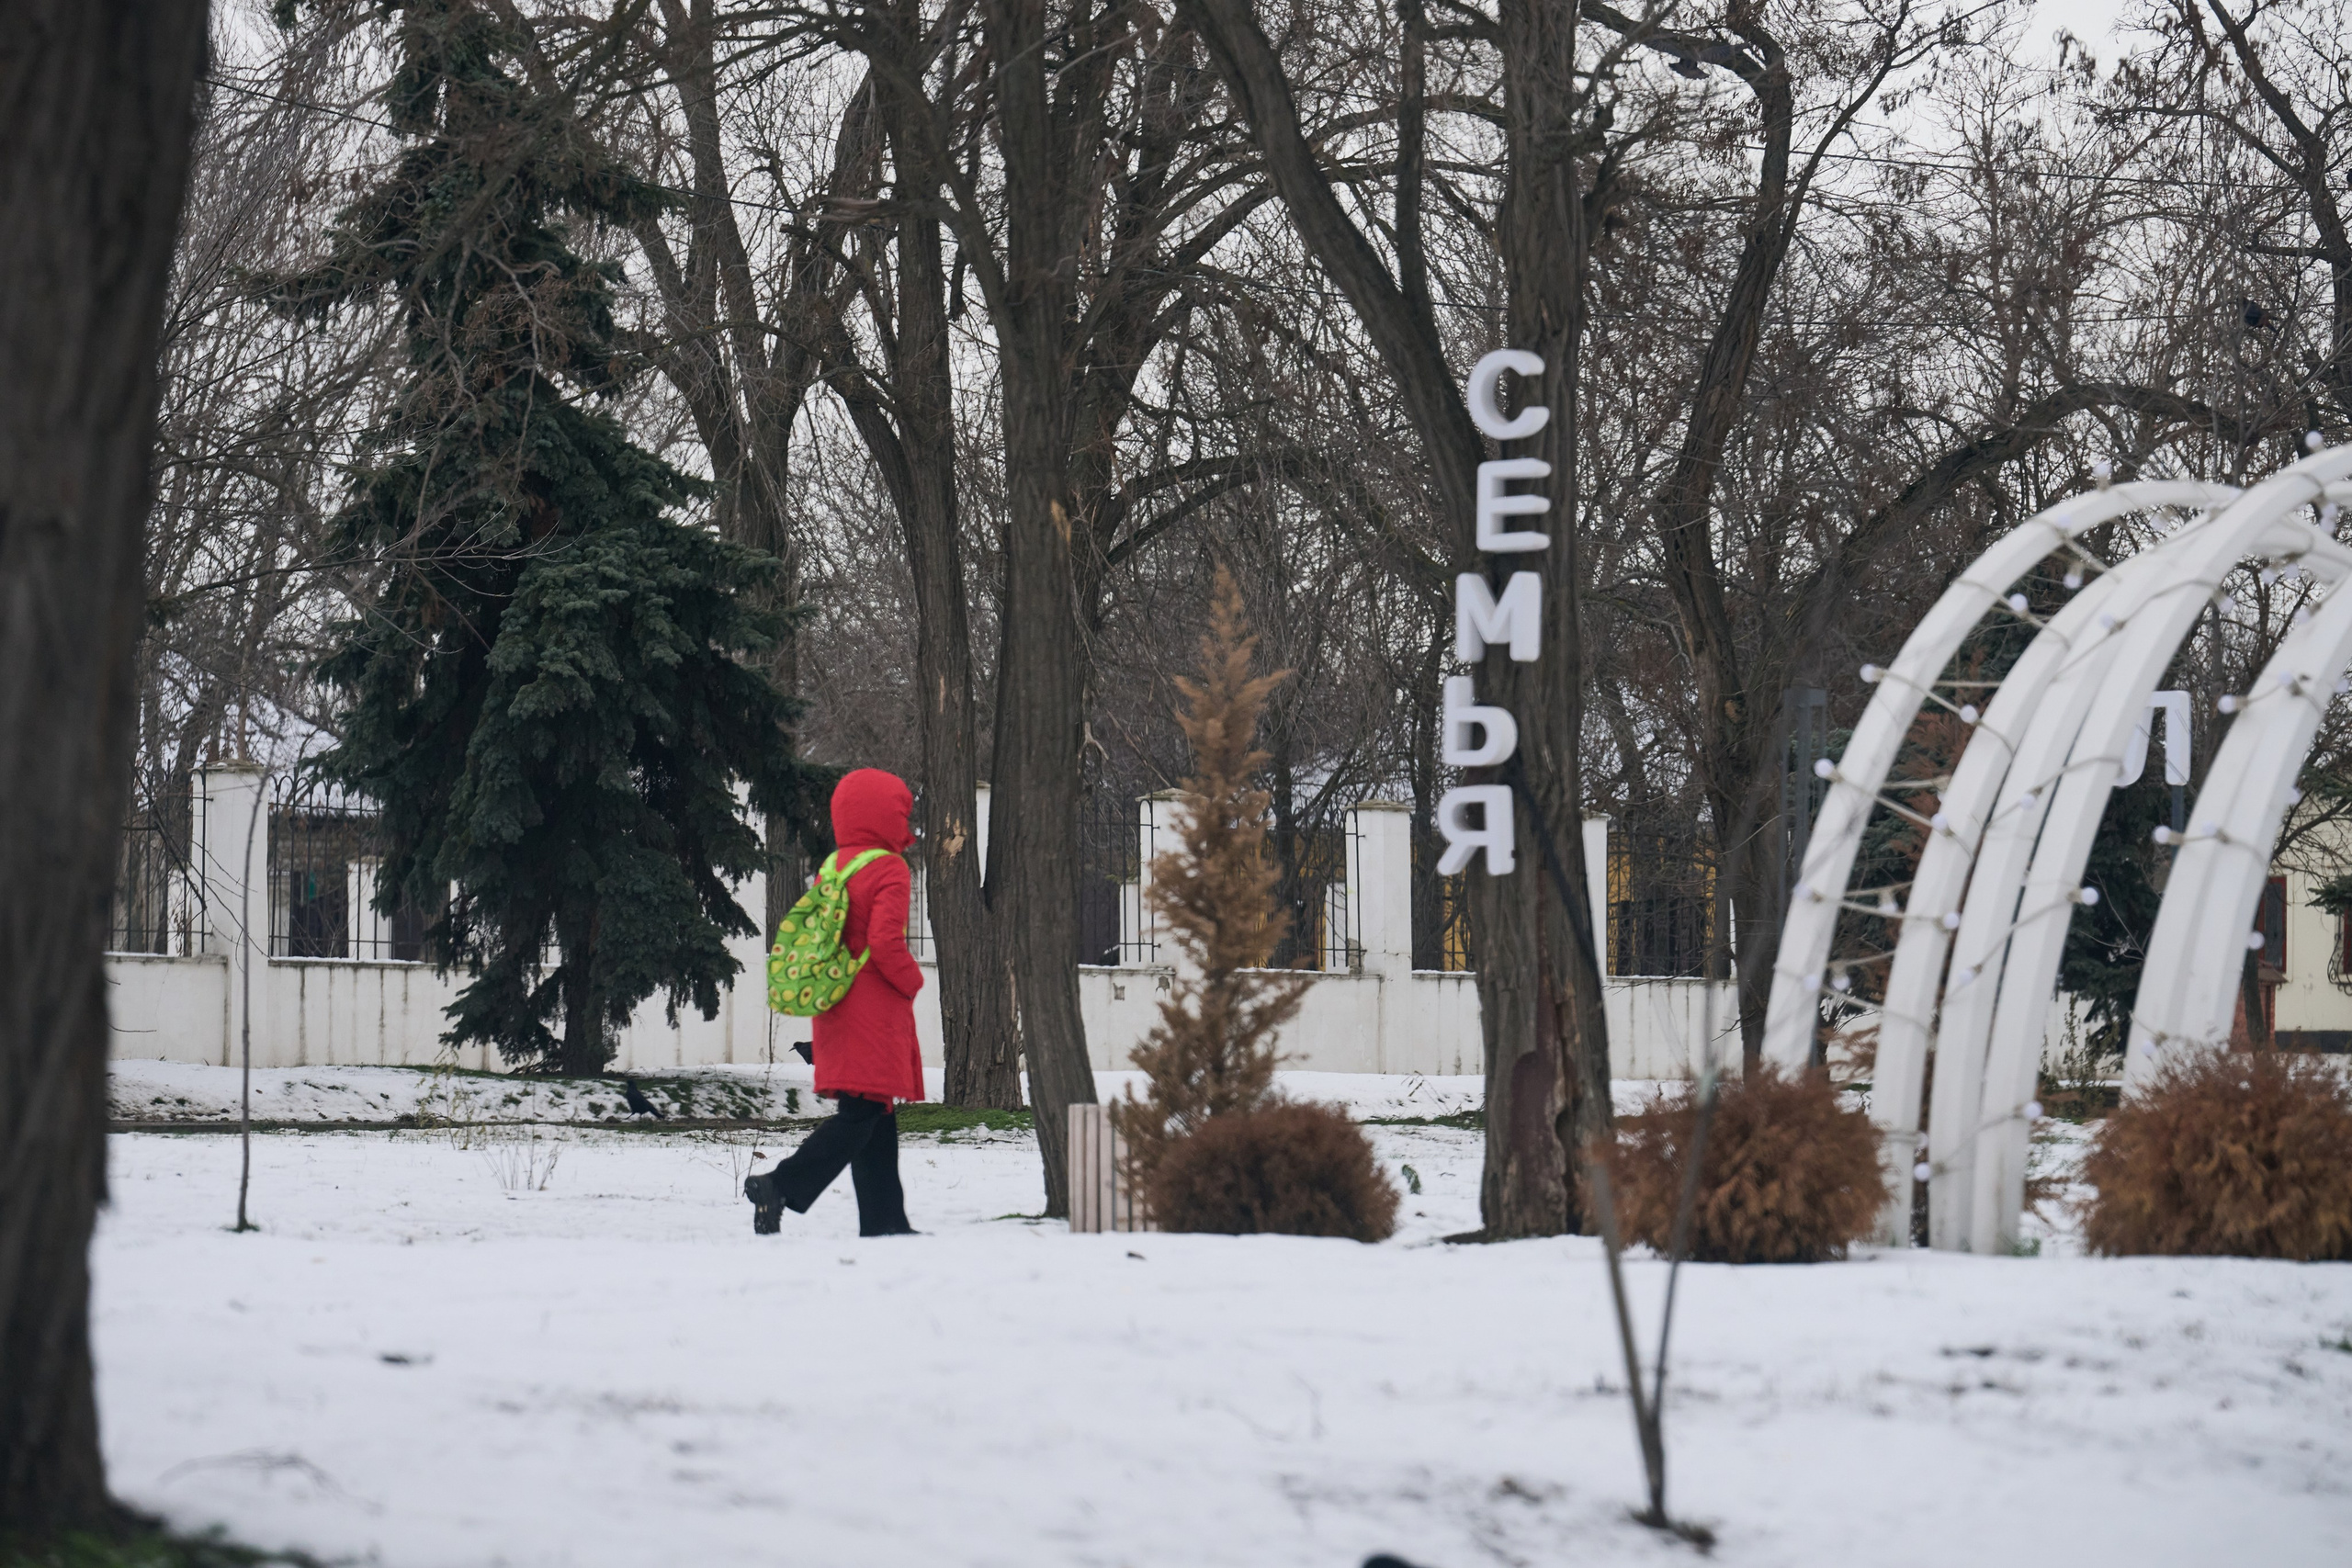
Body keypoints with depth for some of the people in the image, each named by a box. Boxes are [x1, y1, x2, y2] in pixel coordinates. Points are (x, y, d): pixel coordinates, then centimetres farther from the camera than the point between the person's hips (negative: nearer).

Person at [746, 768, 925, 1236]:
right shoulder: (890, 871, -11)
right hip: (875, 1014, -8)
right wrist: (912, 981, -5)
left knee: (874, 1116, 12)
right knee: (862, 1114, -10)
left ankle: (884, 1220, 12)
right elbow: (885, 943, -21)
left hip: (835, 1014, 8)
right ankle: (780, 1186, -23)